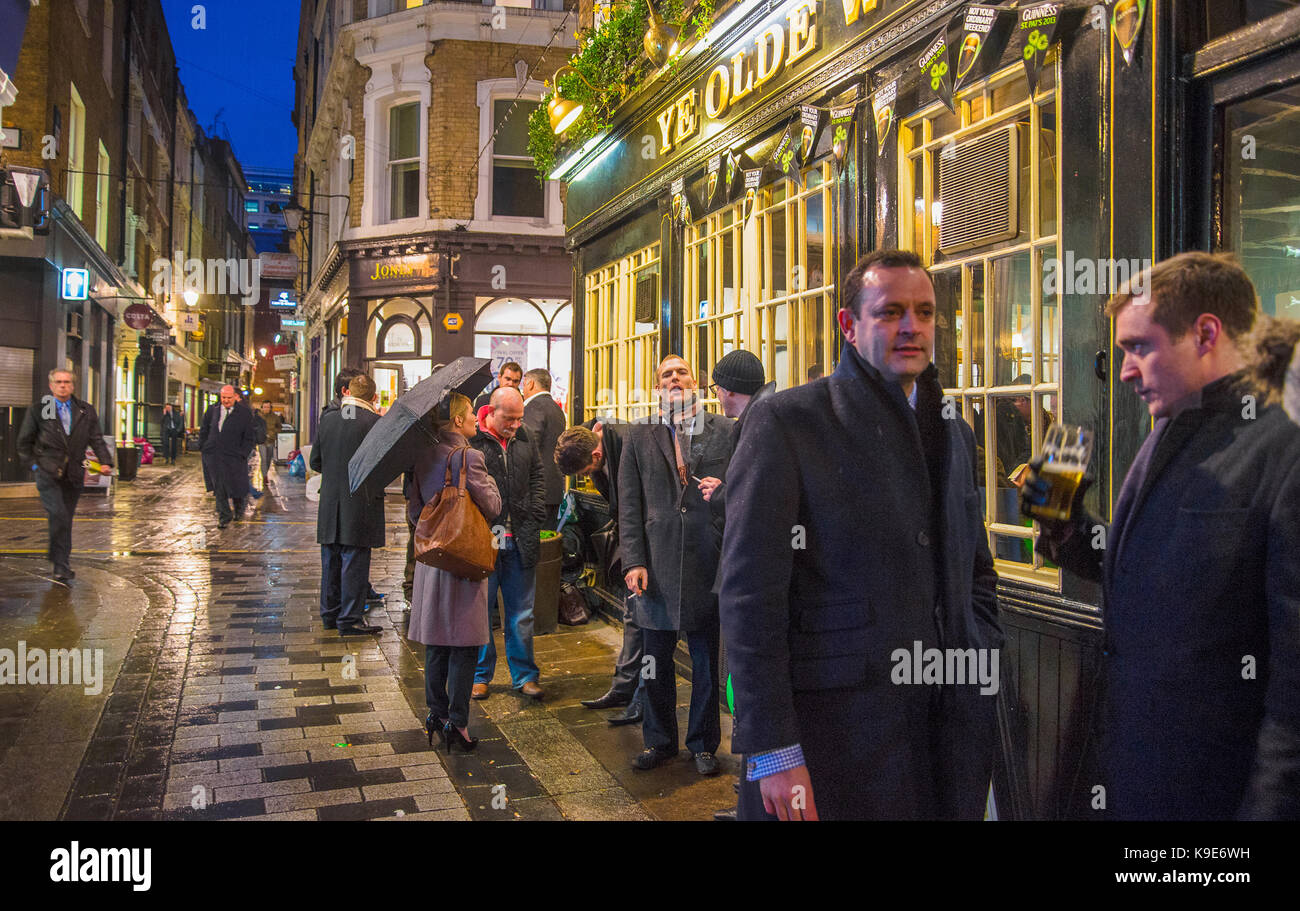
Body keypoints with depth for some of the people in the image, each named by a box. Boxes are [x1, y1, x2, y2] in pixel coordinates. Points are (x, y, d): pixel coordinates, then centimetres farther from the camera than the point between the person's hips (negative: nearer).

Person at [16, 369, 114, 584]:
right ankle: (62, 565, -7)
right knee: (58, 516, -16)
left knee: (66, 520, 8)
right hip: (48, 472, -3)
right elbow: (24, 442, 11)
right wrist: (34, 465, 0)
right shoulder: (38, 410, 4)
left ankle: (59, 560, 23)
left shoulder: (86, 411, 10)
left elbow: (96, 439, 8)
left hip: (74, 474, 3)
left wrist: (105, 462, -6)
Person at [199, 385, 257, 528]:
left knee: (237, 485, 6)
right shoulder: (212, 410, 6)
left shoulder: (244, 413, -3)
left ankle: (239, 509, 35)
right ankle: (224, 517, 9)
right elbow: (204, 430, 18)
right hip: (213, 455, 2)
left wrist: (243, 454, -7)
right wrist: (203, 447, 10)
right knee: (219, 486, -1)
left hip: (233, 456, -2)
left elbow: (250, 437, -1)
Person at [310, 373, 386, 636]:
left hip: (329, 504, 5)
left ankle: (330, 614, 25)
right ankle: (350, 619, 4)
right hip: (360, 503, -5)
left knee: (330, 562, 15)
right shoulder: (375, 422, -12)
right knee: (354, 562, 1)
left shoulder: (328, 419, 4)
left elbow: (315, 462, 9)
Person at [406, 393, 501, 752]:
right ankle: (456, 721, 5)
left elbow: (413, 512, 10)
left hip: (432, 557, 7)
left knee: (436, 643, 15)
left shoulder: (424, 459, 5)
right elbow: (492, 506, -12)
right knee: (464, 646, 2)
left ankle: (436, 712, 23)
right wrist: (486, 479, 3)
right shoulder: (469, 457, -16)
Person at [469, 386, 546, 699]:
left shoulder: (524, 438, 8)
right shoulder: (471, 440, -9)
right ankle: (480, 675, 23)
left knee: (521, 613, 10)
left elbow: (537, 476, 17)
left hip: (520, 541, 4)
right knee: (480, 610, 9)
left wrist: (535, 517, 5)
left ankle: (524, 675, 22)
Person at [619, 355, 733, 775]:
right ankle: (659, 740, 26)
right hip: (657, 562, 1)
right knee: (656, 660, 9)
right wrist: (634, 561, -3)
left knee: (706, 658, 8)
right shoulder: (639, 438, 10)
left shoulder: (724, 432, 6)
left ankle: (703, 743, 23)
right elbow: (629, 505, 5)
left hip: (709, 561, -1)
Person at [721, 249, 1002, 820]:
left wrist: (984, 674, 8)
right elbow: (751, 594, -13)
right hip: (832, 728, -6)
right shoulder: (785, 422, -8)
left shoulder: (954, 433, 13)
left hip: (950, 729, 6)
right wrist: (772, 752, -16)